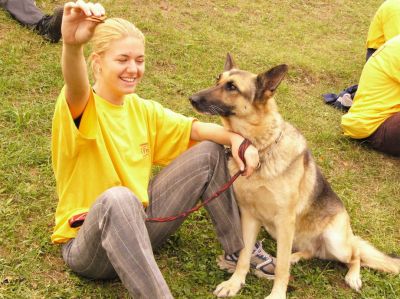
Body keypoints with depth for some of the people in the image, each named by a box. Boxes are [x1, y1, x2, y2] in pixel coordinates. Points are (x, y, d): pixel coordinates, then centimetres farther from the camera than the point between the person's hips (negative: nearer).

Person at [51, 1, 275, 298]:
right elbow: (77, 87, -41)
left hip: (139, 222, 7)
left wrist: (236, 139, -18)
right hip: (87, 242, -7)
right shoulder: (79, 108, -18)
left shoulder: (142, 109, 4)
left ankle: (238, 249, 12)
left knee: (209, 152, 1)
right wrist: (72, 46, -64)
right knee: (118, 198, -43)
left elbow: (195, 128, 3)